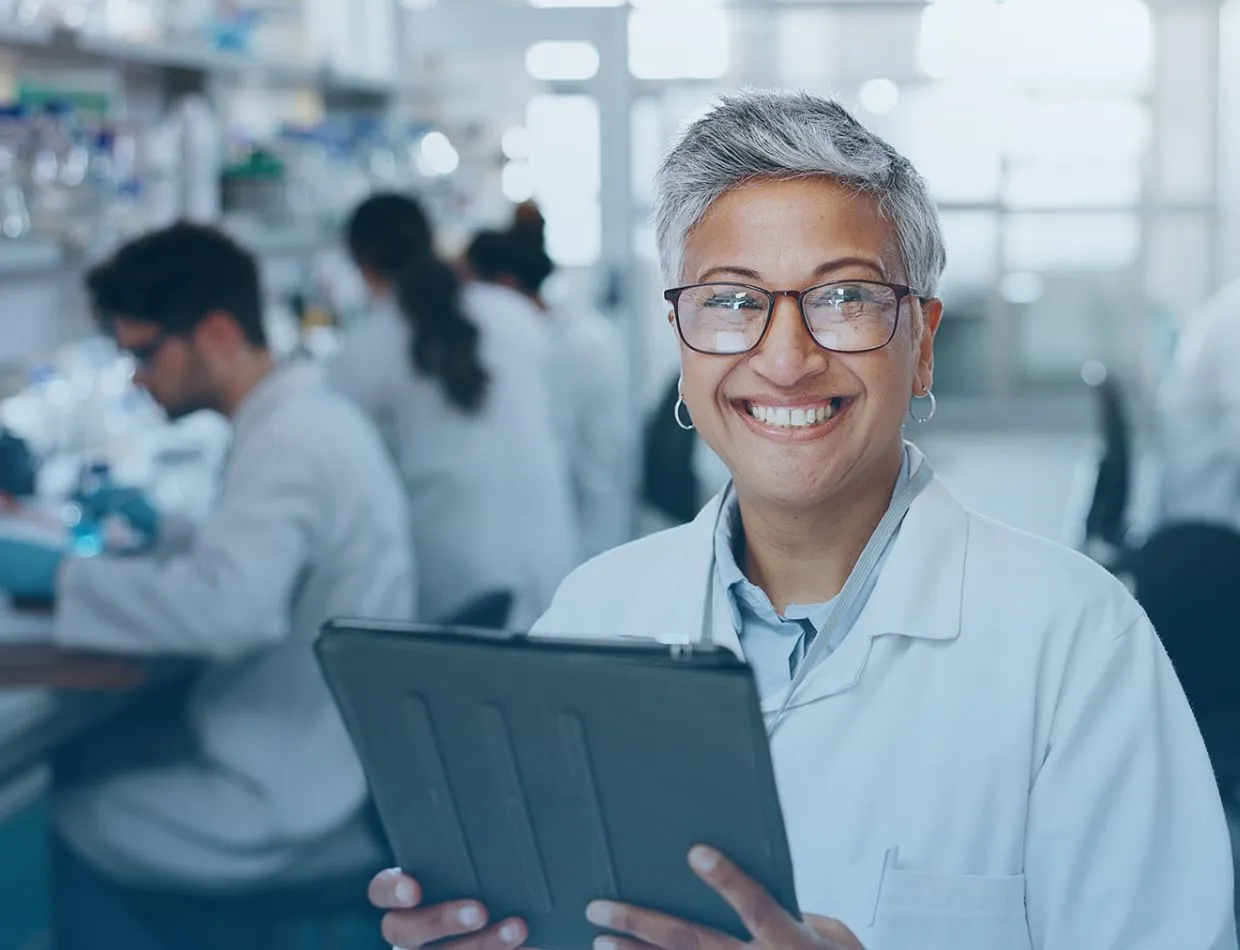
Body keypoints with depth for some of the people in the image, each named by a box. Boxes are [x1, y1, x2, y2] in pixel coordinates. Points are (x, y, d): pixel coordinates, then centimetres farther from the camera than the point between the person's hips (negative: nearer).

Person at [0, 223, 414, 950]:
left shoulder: (288, 444, -23)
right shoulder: (312, 415, 7)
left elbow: (227, 607, -37)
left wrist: (59, 575, -27)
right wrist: (163, 529, 11)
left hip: (292, 804, -9)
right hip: (327, 755, 10)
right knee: (88, 763, 18)